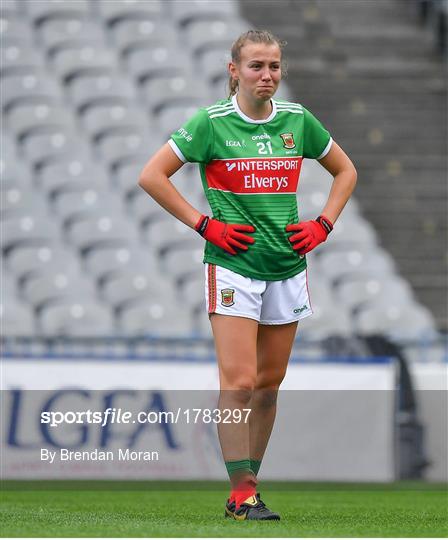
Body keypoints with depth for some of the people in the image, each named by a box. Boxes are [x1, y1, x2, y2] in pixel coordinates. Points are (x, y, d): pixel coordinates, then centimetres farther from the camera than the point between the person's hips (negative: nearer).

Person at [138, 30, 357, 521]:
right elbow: (152, 176, -4)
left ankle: (248, 483, 16)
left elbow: (345, 171, 20)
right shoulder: (212, 122, -6)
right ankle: (242, 494, -12)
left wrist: (322, 225, 7)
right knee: (239, 382, -13)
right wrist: (204, 225, -7)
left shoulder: (297, 120, 6)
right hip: (233, 264, -5)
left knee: (269, 382, 7)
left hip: (287, 267, 5)